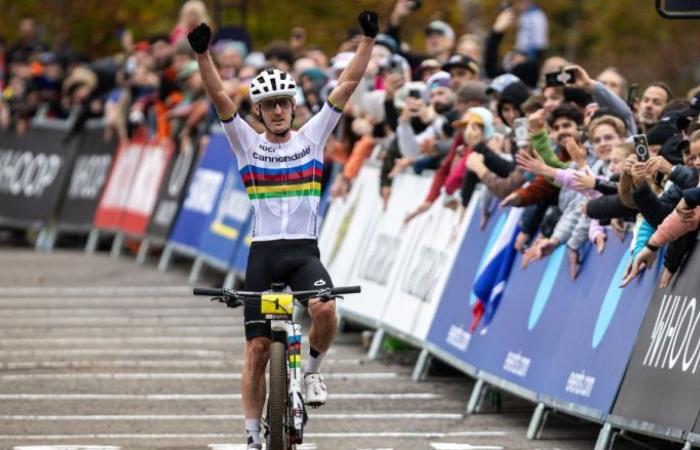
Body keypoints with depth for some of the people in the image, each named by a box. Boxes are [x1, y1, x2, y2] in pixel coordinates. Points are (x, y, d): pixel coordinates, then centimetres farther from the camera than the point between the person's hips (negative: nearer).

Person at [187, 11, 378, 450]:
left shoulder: (312, 137, 6)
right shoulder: (247, 142, 5)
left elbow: (347, 85, 0)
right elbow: (219, 96, -7)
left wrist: (368, 40, -8)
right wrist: (203, 53, -21)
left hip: (304, 250, 0)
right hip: (264, 252, 0)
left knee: (325, 310, -30)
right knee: (258, 348, 0)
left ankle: (313, 368, 1)